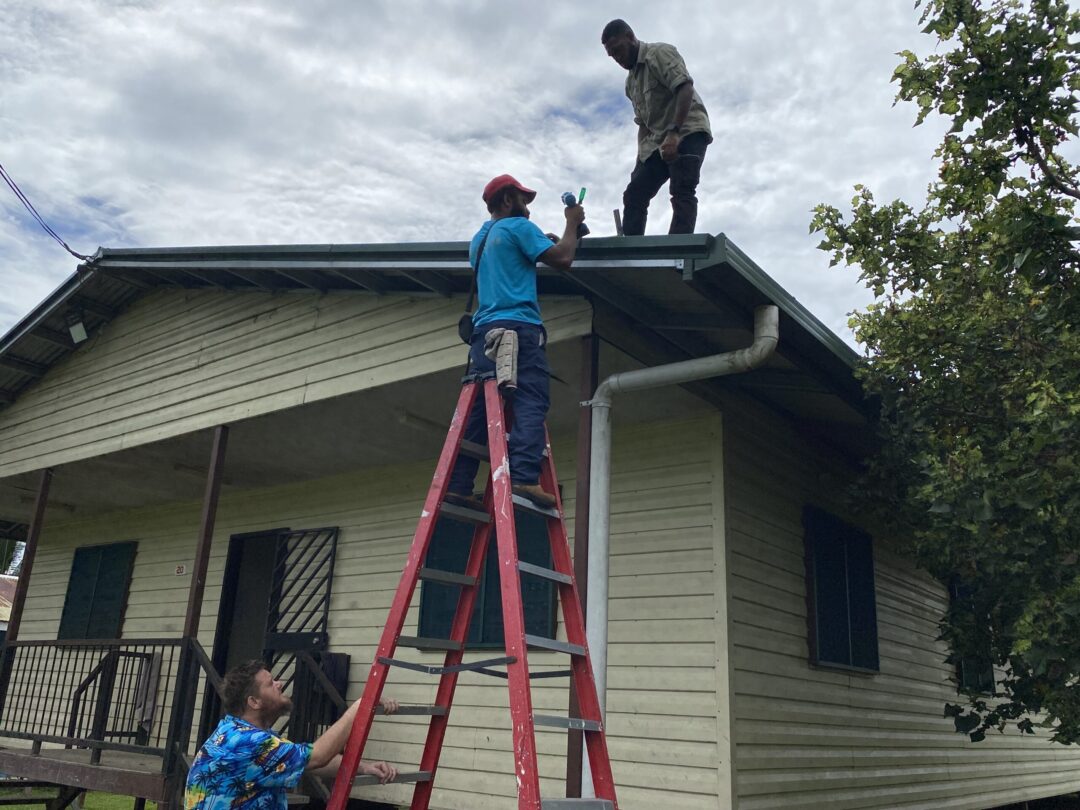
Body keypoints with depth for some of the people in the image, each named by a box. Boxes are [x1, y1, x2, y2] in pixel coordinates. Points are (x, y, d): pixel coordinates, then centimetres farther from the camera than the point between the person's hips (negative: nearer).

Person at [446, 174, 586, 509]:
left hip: (485, 329, 7)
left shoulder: (479, 239, 28)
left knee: (478, 408, 1)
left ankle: (457, 485, -5)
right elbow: (562, 259, -2)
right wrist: (572, 223, 13)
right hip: (519, 327, -7)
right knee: (529, 405, -13)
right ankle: (524, 478, -27)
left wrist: (544, 242, 38)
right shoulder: (519, 227, 4)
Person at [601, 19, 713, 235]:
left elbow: (685, 89, -17)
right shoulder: (631, 82, 22)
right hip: (658, 141, 8)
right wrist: (641, 155, 9)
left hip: (687, 131, -8)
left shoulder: (659, 53, -4)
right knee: (633, 195, -5)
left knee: (682, 193, -23)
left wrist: (674, 133, -27)